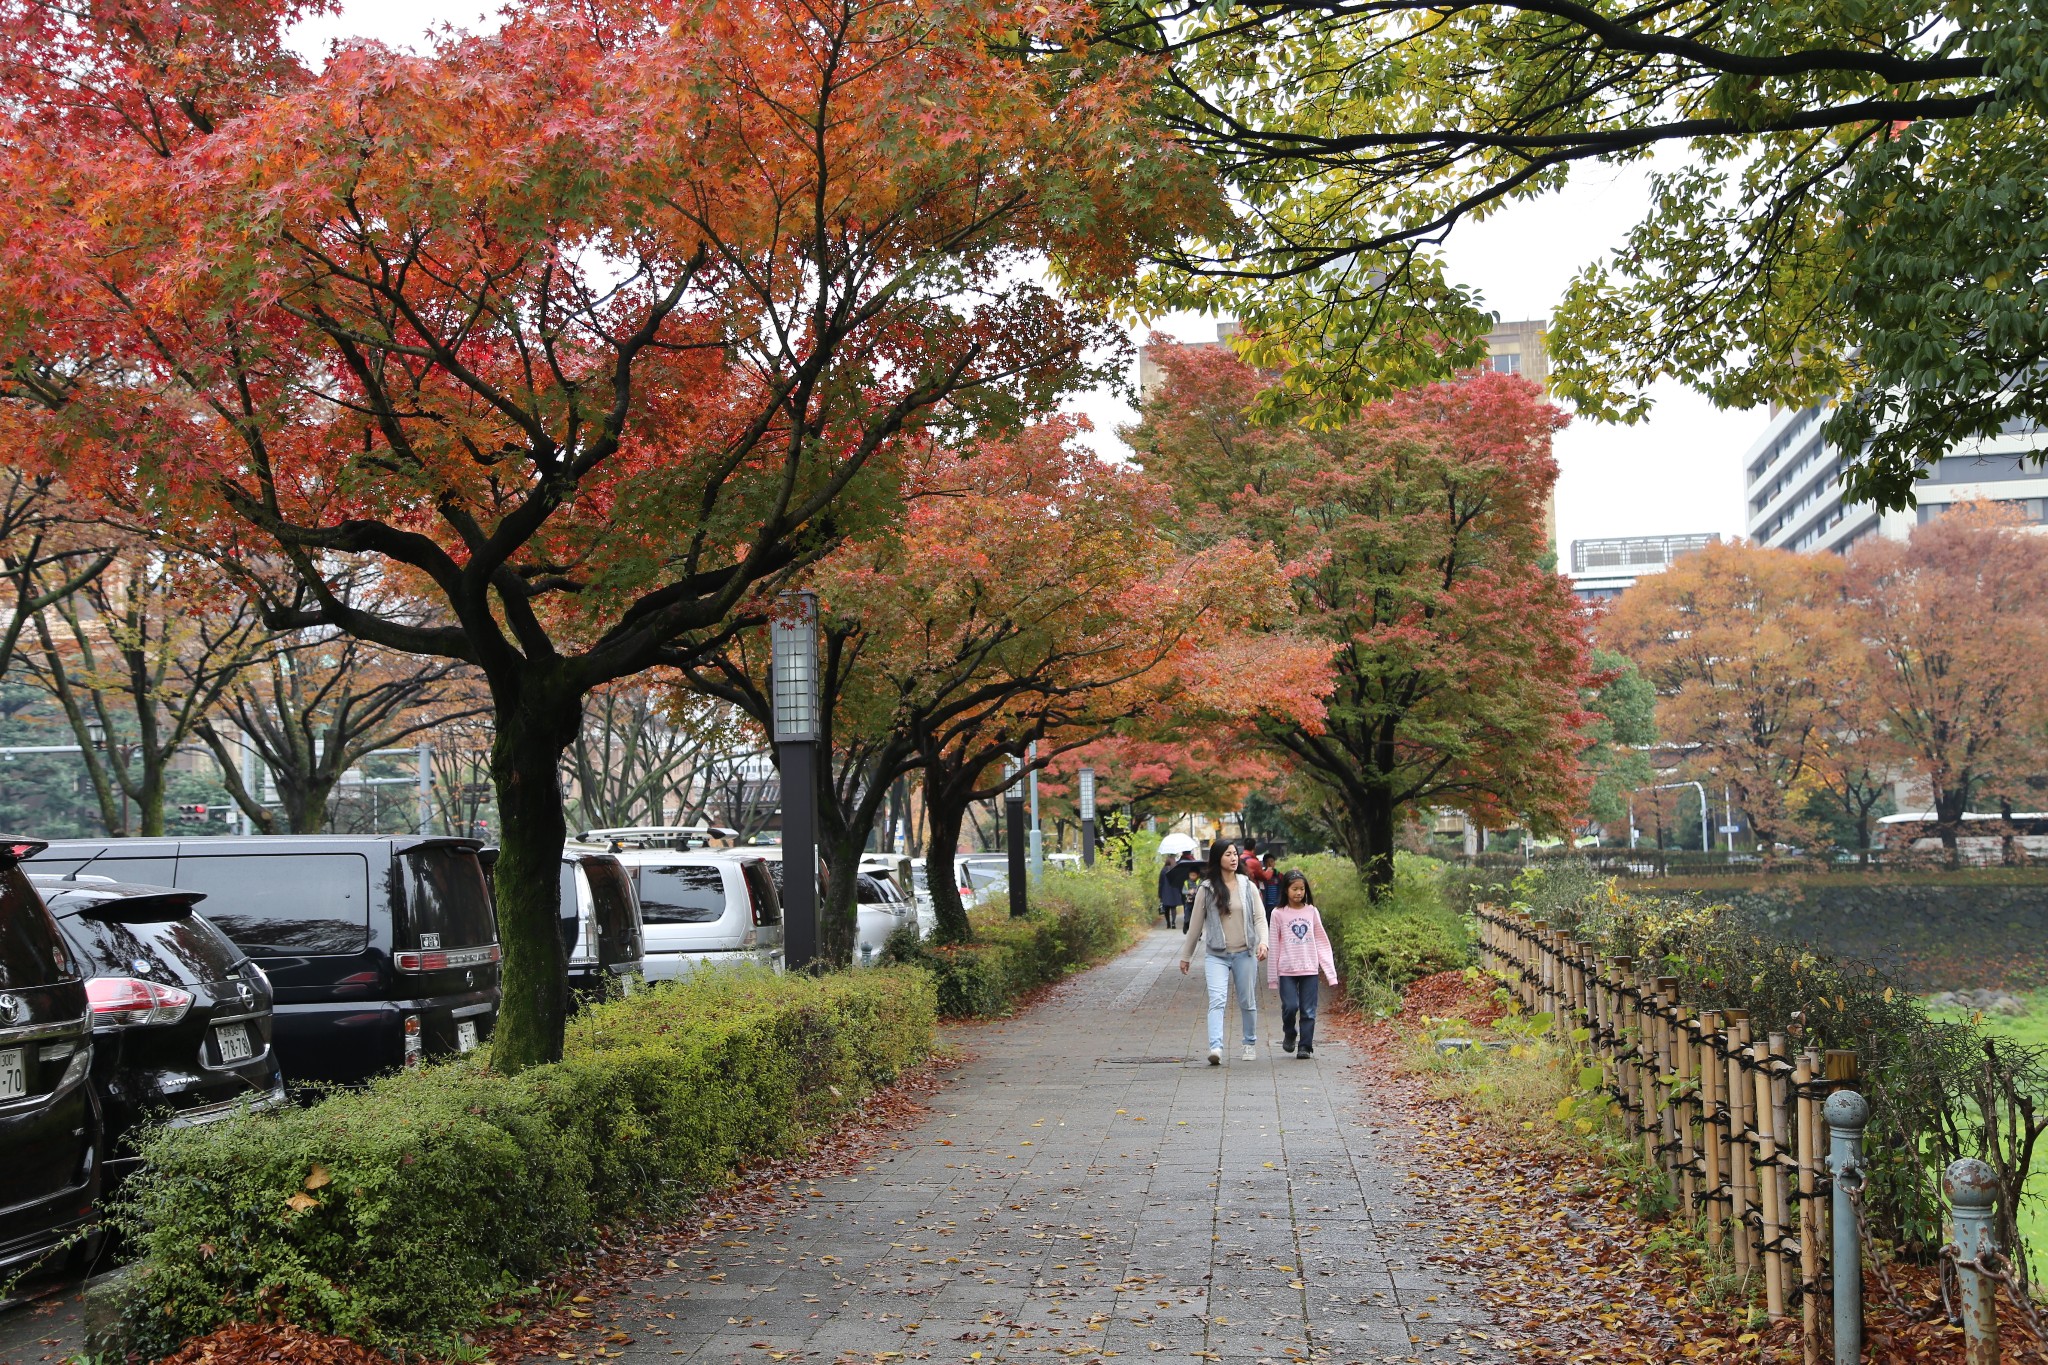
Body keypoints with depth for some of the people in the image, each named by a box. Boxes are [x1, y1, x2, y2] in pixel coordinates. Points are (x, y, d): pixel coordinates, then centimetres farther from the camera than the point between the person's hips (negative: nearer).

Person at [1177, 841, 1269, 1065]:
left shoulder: (1247, 886, 5)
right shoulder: (1206, 889, 1)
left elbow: (1259, 917, 3)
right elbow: (1195, 924, 7)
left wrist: (1263, 941, -16)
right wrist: (1186, 956, 11)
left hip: (1244, 953, 2)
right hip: (1216, 954, -2)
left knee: (1248, 1002, 11)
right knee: (1217, 1000, -17)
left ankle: (1250, 1043, 30)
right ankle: (1215, 1048, -27)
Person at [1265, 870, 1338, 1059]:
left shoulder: (1311, 911, 6)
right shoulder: (1278, 913, 1)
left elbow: (1321, 941, 9)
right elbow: (1274, 945, 4)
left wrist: (1329, 970, 4)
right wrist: (1272, 976, 3)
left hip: (1310, 969, 2)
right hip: (1287, 970, -2)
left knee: (1308, 1011, 1)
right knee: (1290, 1006, -10)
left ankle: (1305, 1047, 10)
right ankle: (1289, 1034, 18)